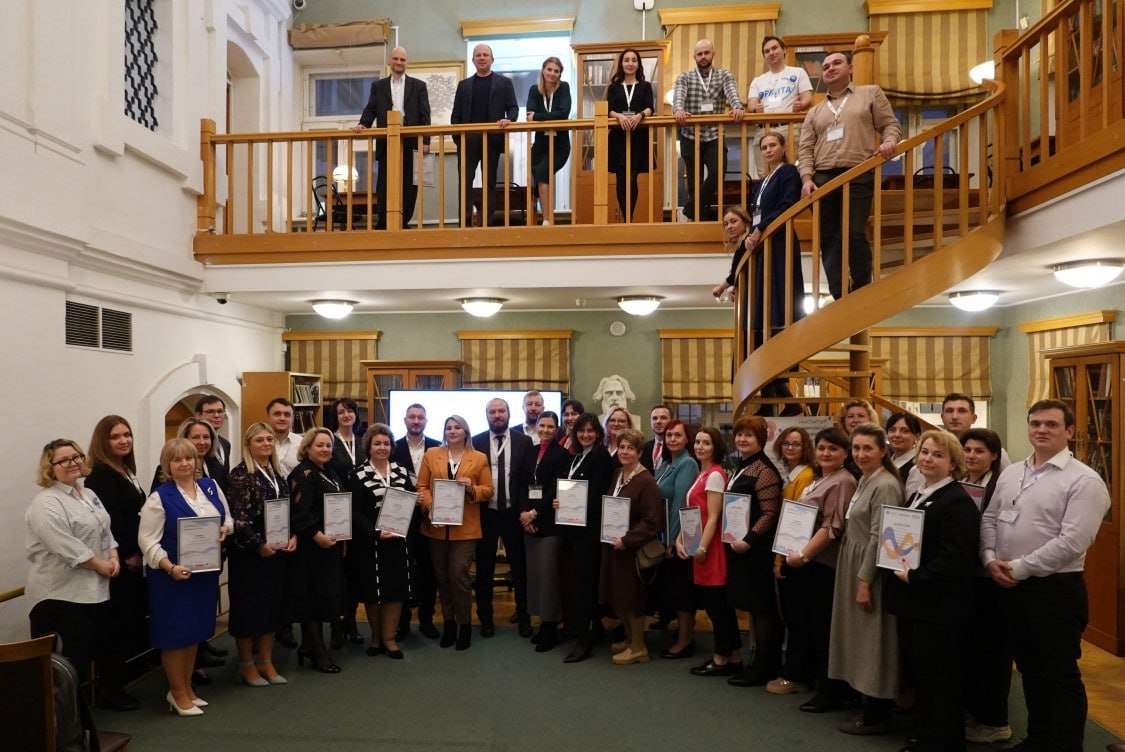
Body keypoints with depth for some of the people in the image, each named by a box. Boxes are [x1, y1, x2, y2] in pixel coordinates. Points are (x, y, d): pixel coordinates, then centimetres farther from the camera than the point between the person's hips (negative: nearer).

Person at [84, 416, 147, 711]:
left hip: (132, 558, 9)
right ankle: (109, 690, 11)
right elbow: (109, 520, -20)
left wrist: (137, 554, 10)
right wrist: (127, 555, -13)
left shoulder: (126, 470, 13)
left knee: (131, 620, 13)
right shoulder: (100, 473, -15)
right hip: (118, 561, -9)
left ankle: (115, 682, 24)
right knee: (117, 624, -1)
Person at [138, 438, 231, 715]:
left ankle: (187, 688, 32)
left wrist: (225, 530, -10)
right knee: (175, 632, 3)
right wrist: (170, 567, -25)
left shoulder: (211, 486, 4)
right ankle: (178, 693, 20)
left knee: (195, 630, 16)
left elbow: (227, 518, 14)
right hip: (172, 575, -5)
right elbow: (147, 540, -14)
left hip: (205, 572, 6)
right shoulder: (160, 496, -11)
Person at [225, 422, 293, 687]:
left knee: (272, 605, 12)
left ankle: (266, 663, 22)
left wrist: (293, 536, -1)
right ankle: (247, 666, 16)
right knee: (249, 606, 2)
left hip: (277, 552, 7)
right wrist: (259, 545, -18)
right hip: (250, 552, -7)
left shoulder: (276, 474, 11)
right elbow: (238, 517, -18)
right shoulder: (240, 474, -11)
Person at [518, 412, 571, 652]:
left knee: (547, 574, -4)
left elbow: (556, 490, -12)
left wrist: (535, 513, -14)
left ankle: (551, 627, 6)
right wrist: (523, 512, -5)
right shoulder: (530, 453, 13)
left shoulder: (562, 454, -6)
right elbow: (523, 485, 9)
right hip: (528, 521, 6)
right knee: (534, 573, 9)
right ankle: (542, 622, 19)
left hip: (549, 521, -6)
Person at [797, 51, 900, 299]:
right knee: (829, 239, -1)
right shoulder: (815, 112, 23)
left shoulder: (871, 94, 16)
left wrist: (889, 141, -13)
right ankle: (839, 297, 4)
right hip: (822, 179, 4)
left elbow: (890, 124, 10)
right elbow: (805, 148, 14)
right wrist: (807, 178, -2)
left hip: (858, 176, -3)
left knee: (855, 234, -13)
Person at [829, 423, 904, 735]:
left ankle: (877, 717, 13)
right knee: (862, 642, 16)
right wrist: (857, 578, 17)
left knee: (873, 643, 1)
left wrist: (865, 581, -20)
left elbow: (879, 538, -21)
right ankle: (870, 709, 26)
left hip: (871, 572, -10)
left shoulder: (885, 486, -18)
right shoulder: (865, 481, 11)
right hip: (856, 568, 10)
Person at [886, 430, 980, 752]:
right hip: (913, 601, 9)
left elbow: (956, 556, -24)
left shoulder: (958, 501, -16)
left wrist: (915, 577, -20)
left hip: (939, 605, -9)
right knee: (918, 675, 19)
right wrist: (901, 571, 4)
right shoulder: (917, 496, 13)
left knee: (939, 679, 4)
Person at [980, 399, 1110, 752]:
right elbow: (988, 519, 11)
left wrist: (1019, 568, -17)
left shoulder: (1084, 481, -13)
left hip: (1056, 589, -7)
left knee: (1061, 676, 6)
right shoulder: (1010, 473, 9)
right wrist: (990, 559, -6)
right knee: (1029, 669, 20)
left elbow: (1071, 542, -21)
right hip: (1010, 587, 7)